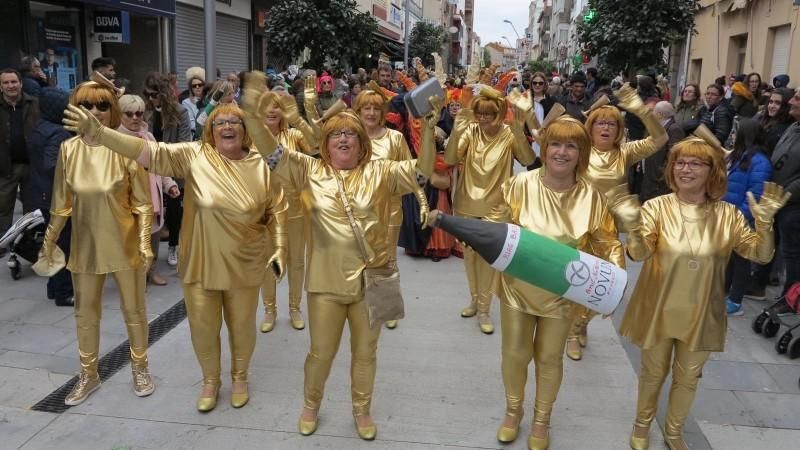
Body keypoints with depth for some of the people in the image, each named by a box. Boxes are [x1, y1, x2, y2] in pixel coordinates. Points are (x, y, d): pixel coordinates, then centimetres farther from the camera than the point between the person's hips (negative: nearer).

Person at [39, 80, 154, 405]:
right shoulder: (68, 149, -5)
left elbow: (143, 203, -9)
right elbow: (61, 204, 5)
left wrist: (145, 242, -14)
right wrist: (48, 243, 9)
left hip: (124, 244, -3)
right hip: (85, 245, 3)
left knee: (133, 310, 12)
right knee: (85, 313, 16)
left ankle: (140, 368, 34)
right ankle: (88, 374, 36)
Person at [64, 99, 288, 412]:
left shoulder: (261, 165, -6)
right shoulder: (195, 155, -9)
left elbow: (277, 212, 1)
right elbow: (150, 152, -20)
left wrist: (280, 248, -6)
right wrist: (98, 132, -32)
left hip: (244, 266, 0)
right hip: (200, 263, 0)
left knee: (241, 325, 15)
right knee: (203, 327, 13)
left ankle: (239, 377, 41)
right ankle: (210, 380, 38)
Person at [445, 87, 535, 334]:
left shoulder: (509, 135, -11)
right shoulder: (470, 132, -7)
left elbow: (528, 161, -27)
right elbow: (450, 160, -20)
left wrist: (519, 133, -41)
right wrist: (456, 132, -34)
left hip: (494, 206, -3)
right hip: (466, 205, 3)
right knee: (469, 254, 17)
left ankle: (484, 309, 22)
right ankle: (475, 299, 37)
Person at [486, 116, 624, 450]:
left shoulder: (591, 196, -12)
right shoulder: (520, 185, -16)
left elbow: (607, 243, -3)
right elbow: (494, 225, -5)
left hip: (561, 294, 0)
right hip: (518, 287, 0)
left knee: (550, 357, 18)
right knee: (514, 354, 15)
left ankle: (542, 418, 43)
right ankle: (513, 410, 44)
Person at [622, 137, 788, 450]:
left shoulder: (727, 215, -6)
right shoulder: (657, 207, -13)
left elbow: (761, 255, -8)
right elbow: (639, 254, -23)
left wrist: (764, 222, -26)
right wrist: (635, 229, -45)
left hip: (700, 315, 2)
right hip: (658, 311, -2)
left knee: (688, 378, 19)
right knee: (653, 373, 17)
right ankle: (642, 424, 43)